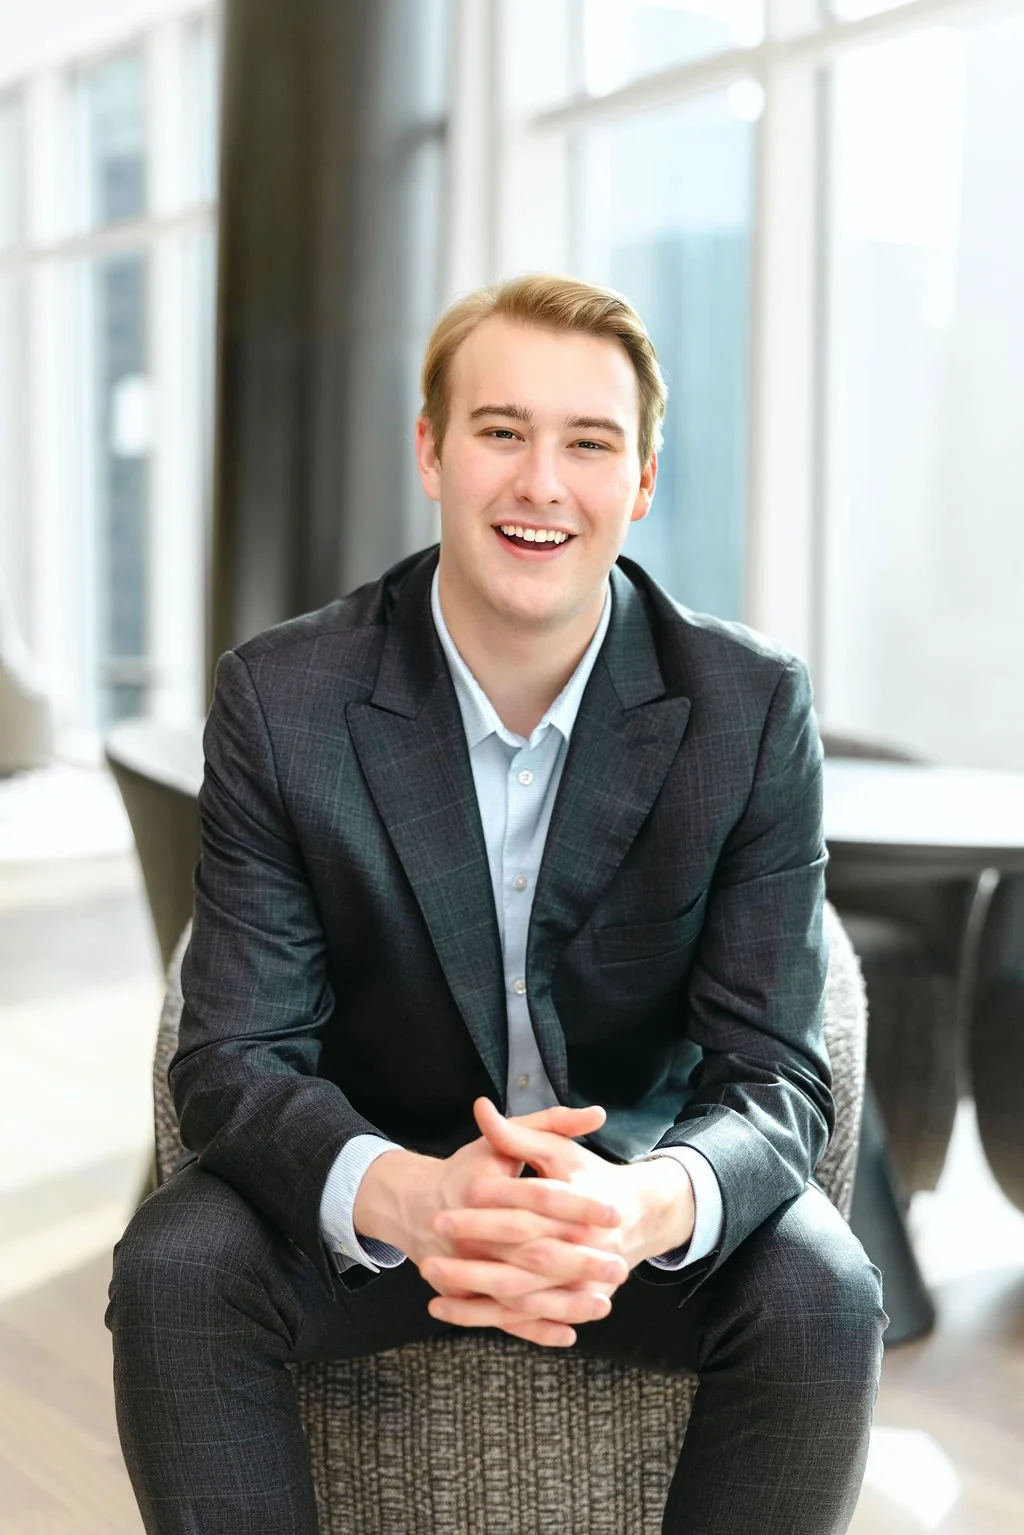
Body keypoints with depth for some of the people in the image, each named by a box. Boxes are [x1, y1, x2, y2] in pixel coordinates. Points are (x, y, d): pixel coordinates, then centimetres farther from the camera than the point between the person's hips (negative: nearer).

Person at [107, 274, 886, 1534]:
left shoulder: (755, 711, -13)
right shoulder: (279, 700, -13)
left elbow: (776, 1076, -14)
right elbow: (234, 1057, -15)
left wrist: (651, 1204, -40)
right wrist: (406, 1198, -39)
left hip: (642, 1177, 1)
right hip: (378, 1173, 0)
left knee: (821, 1298, -27)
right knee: (173, 1269, -27)